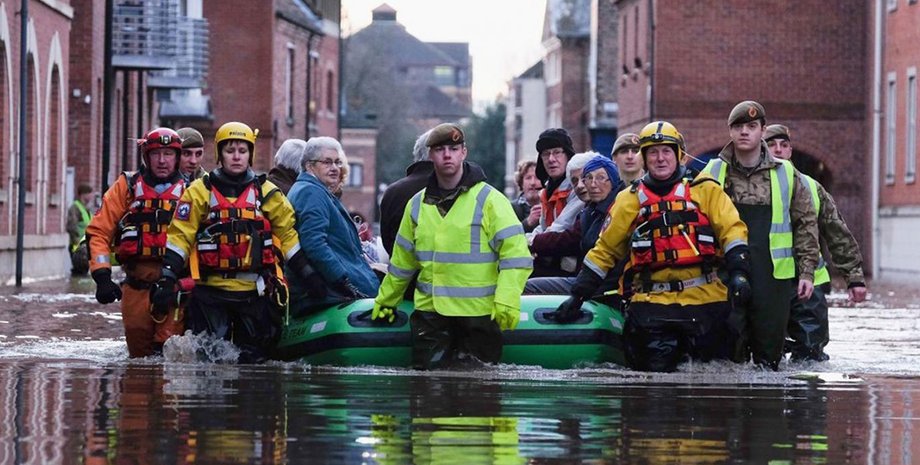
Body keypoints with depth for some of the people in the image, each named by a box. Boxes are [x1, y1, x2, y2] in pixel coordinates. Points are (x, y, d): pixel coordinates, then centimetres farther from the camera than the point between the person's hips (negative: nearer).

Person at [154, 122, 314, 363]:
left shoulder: (266, 192, 10)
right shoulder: (200, 190, 4)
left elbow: (288, 233, 12)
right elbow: (180, 235, 0)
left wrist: (308, 273, 4)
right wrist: (167, 277, -9)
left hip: (255, 290, 2)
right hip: (211, 288, -2)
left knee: (254, 359, 3)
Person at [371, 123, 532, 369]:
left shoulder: (488, 199, -4)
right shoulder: (418, 205, 12)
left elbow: (515, 255, -10)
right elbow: (402, 262, 23)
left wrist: (507, 302, -20)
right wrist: (386, 301, 26)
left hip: (480, 313, -4)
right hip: (430, 310, 4)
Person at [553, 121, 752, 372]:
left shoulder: (705, 191, 9)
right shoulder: (630, 200, 13)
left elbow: (731, 229, 3)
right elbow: (605, 249, 16)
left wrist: (738, 272, -13)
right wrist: (578, 295, 12)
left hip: (704, 297, 0)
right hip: (652, 302, 1)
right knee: (656, 369, -12)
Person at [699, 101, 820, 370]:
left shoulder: (786, 174, 8)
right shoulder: (713, 173, 8)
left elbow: (806, 223, 10)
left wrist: (807, 272, 4)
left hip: (774, 277, 0)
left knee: (769, 352, 1)